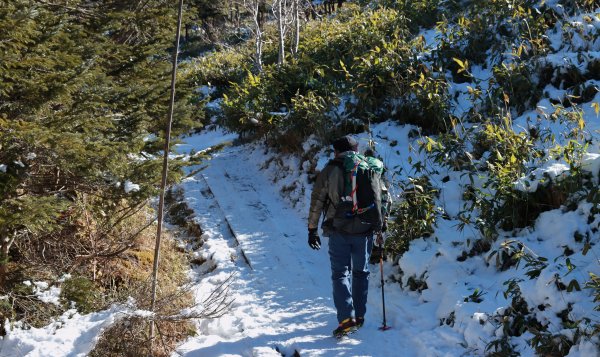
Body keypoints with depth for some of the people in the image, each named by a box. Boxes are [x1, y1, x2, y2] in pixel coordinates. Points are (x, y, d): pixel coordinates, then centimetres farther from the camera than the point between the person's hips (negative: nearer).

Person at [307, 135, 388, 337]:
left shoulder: (328, 171, -1)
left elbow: (316, 202, 0)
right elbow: (379, 200, 6)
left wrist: (312, 229, 8)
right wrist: (379, 223, 20)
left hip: (338, 231, -2)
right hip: (364, 231, 2)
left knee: (341, 273, 2)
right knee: (361, 272, 17)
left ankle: (346, 318, -13)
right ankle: (359, 316, 22)